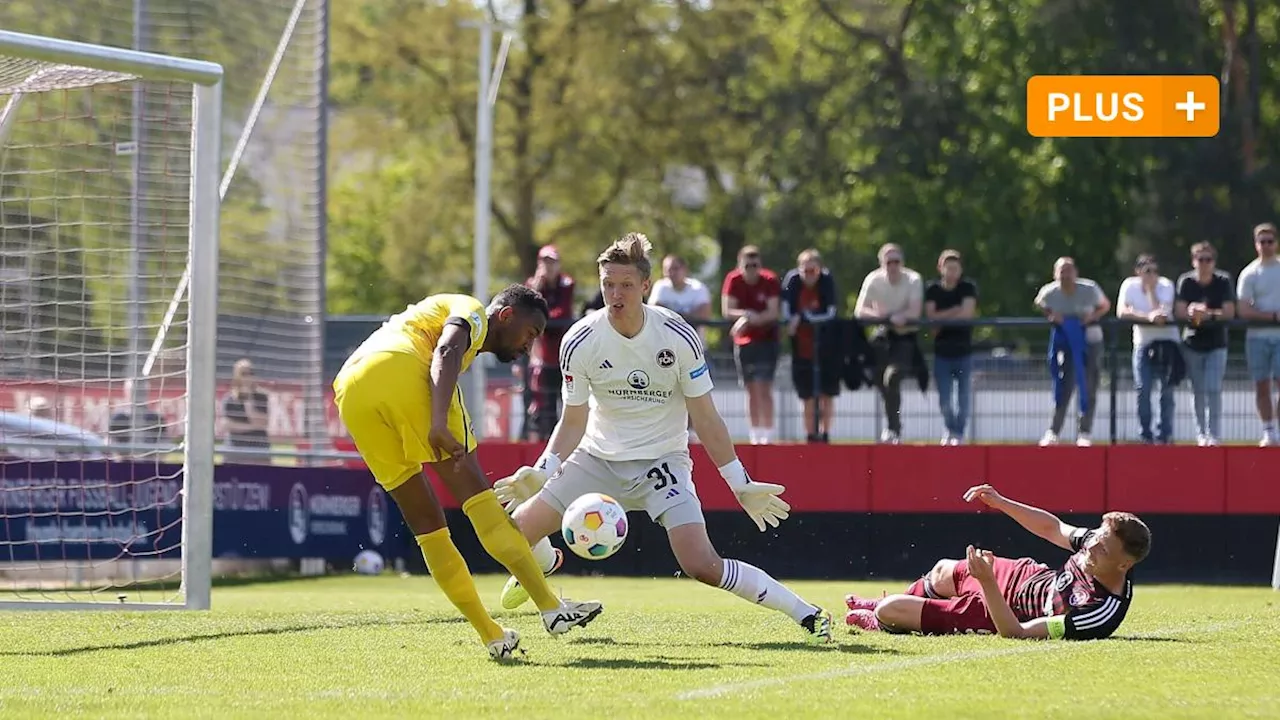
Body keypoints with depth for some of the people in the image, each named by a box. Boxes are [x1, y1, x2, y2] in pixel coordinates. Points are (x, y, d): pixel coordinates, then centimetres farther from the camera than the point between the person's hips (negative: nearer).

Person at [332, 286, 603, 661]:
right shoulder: (472, 310, 16)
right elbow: (447, 351, -6)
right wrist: (440, 424, -19)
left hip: (349, 392, 8)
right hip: (401, 371, -8)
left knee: (424, 519, 12)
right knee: (473, 490, -5)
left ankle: (491, 635, 12)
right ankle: (551, 607, -9)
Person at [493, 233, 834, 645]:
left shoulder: (678, 338, -16)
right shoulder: (580, 342, -12)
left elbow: (705, 418, -7)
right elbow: (573, 422, -2)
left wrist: (741, 484, -8)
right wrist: (541, 473, -17)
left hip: (662, 463, -3)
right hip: (597, 458, 3)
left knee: (703, 566, -22)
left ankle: (805, 614, -11)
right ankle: (543, 564, 36)